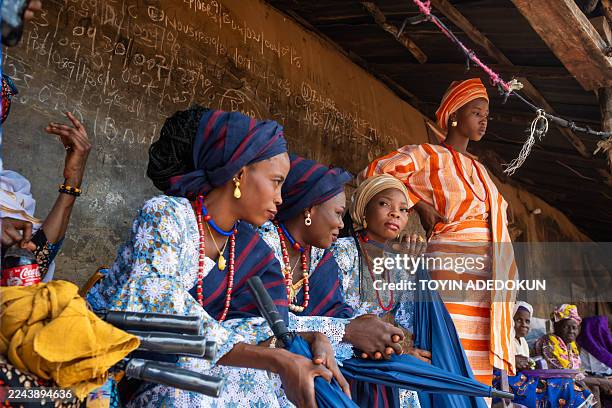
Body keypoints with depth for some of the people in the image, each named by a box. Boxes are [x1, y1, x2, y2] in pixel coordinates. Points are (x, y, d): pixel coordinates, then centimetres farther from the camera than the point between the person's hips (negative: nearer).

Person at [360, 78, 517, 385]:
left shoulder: (478, 169, 25)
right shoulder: (428, 155, 3)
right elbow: (372, 173, -7)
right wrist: (419, 204, -9)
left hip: (489, 269, 7)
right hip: (454, 263, -7)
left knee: (480, 359, 6)